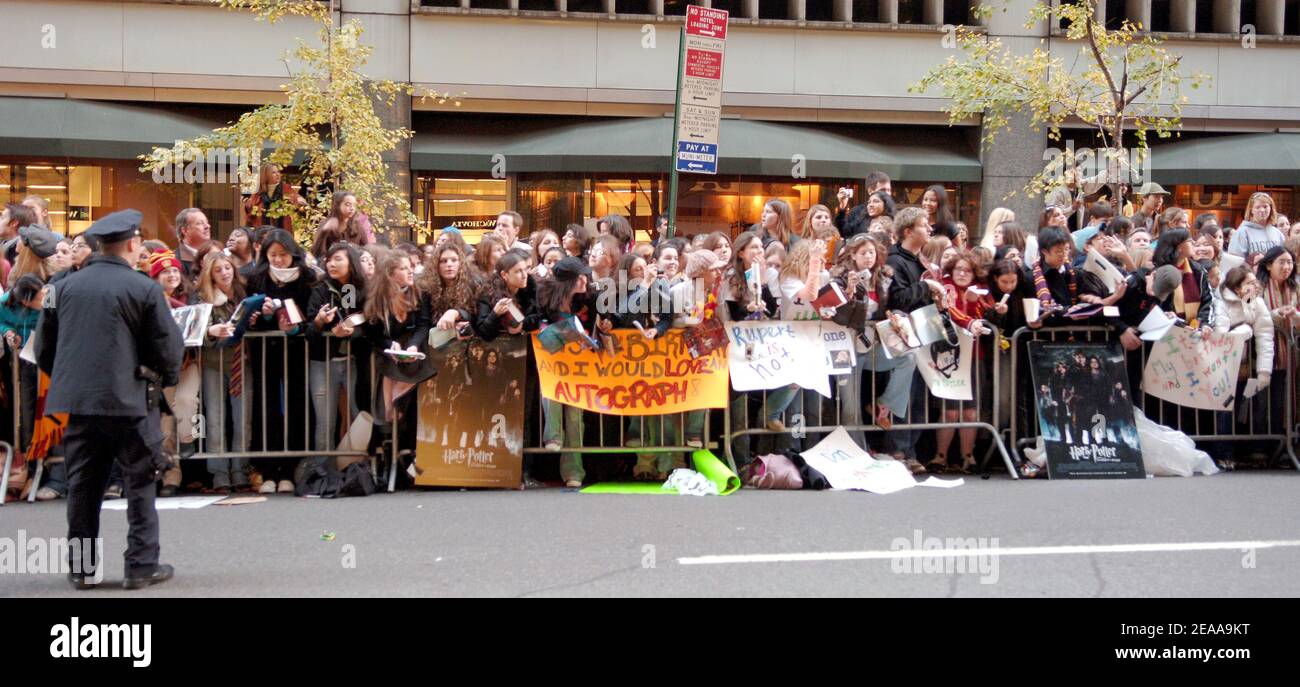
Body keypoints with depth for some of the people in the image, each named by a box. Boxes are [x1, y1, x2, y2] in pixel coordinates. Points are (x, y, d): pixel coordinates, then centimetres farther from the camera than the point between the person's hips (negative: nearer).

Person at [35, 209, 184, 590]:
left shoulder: (65, 286, 6)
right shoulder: (144, 288, -7)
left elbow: (43, 347, 11)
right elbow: (169, 348, -6)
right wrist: (166, 377, 14)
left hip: (73, 399, 4)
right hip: (127, 400, -4)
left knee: (82, 485, 11)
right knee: (140, 482, 6)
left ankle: (82, 567, 15)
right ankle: (141, 565, 5)